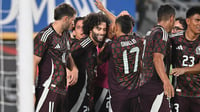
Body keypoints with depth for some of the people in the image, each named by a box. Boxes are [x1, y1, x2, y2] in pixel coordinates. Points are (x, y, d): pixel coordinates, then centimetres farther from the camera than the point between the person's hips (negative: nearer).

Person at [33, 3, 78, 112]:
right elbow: (34, 63, -13)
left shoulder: (65, 34, 16)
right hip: (48, 89, -9)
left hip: (62, 89, 9)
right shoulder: (45, 36, -11)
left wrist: (74, 68, 7)